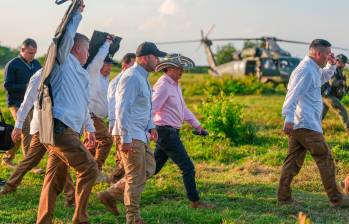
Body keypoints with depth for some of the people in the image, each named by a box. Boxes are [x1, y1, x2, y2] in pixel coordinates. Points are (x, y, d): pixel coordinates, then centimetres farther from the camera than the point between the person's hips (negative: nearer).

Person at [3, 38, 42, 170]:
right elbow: (7, 85, -10)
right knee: (27, 132, -13)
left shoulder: (36, 64, 12)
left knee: (20, 133, 11)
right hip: (17, 103, -6)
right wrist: (25, 86, -20)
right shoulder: (12, 65, -6)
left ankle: (7, 159, 26)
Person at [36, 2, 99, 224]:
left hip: (68, 131, 10)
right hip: (60, 128, -10)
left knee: (55, 181, 10)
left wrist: (90, 128, 37)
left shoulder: (82, 73, 25)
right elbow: (67, 35, -14)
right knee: (89, 168, -10)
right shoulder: (64, 62, -1)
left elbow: (84, 104, 34)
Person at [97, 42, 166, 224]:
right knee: (136, 177, -3)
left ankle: (110, 195, 19)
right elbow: (122, 109, -23)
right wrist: (125, 139, -26)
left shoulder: (142, 77, 16)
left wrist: (151, 126, 16)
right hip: (130, 136, -10)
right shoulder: (132, 77, -18)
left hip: (140, 134, 10)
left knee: (148, 168, 15)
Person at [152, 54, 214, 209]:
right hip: (166, 131, -10)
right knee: (187, 167, -6)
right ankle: (195, 201, 1)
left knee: (153, 168, 14)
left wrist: (197, 125, 24)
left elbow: (183, 108, 26)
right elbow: (151, 109, -21)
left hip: (171, 132, 10)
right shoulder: (163, 86, -15)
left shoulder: (175, 85, 16)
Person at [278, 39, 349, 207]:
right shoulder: (306, 70, -14)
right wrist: (289, 118, -32)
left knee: (293, 160, 9)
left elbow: (324, 77, 41)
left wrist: (332, 65, 22)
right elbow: (293, 94, -24)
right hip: (306, 125, -11)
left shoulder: (313, 69, 19)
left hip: (297, 125, 11)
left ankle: (283, 197, 9)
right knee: (325, 158, -5)